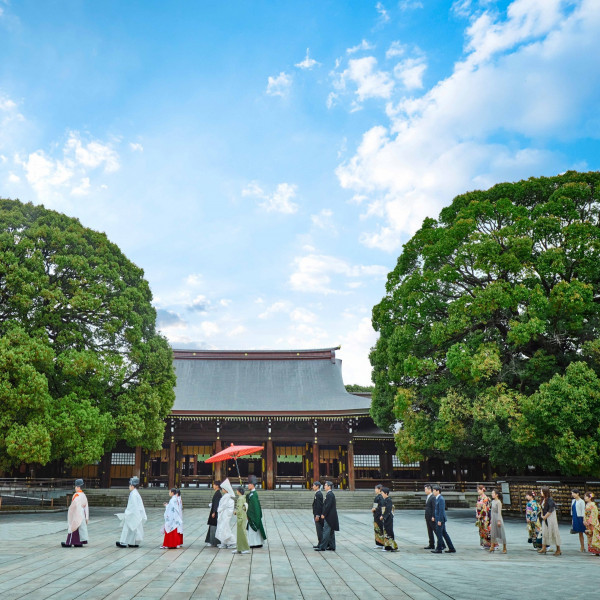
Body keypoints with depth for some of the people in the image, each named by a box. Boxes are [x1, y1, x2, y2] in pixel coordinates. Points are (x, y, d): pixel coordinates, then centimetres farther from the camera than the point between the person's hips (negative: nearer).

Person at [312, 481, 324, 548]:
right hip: (317, 514, 10)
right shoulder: (318, 493, 15)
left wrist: (317, 515, -23)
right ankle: (320, 543, 18)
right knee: (319, 529, 13)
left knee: (319, 529, -6)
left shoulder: (318, 494, -17)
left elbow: (319, 505, -22)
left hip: (318, 515, -10)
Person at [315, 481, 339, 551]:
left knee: (326, 531, -7)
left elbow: (328, 505, -22)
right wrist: (323, 514, 15)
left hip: (329, 517, -10)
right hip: (331, 516, 10)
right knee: (331, 532, 13)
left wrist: (324, 514, -17)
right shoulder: (330, 494, 14)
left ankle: (322, 547, -5)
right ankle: (332, 546, 18)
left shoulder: (329, 494, -17)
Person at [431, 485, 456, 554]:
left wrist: (439, 520, -21)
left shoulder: (441, 499, -17)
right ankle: (451, 548, 17)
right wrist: (433, 516, 20)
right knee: (444, 533, 12)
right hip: (438, 519, 10)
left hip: (440, 519, -10)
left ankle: (439, 549, 6)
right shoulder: (437, 498, 13)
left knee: (439, 533, -2)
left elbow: (441, 510, -21)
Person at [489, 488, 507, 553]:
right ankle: (492, 547, 17)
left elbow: (499, 512, -17)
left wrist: (499, 521, -18)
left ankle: (504, 548, 9)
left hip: (498, 518, -8)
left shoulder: (498, 502, -15)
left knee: (501, 533, 1)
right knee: (493, 533, 10)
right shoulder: (493, 501, 9)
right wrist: (491, 519, 18)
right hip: (493, 518, 8)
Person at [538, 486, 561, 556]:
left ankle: (558, 549, 9)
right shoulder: (543, 499, 8)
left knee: (554, 533, 0)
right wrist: (542, 515, 5)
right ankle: (544, 548, 14)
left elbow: (550, 510, -19)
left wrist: (545, 516, -11)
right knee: (544, 532, 8)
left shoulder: (550, 500, -17)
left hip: (551, 518, -8)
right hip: (545, 518, 8)